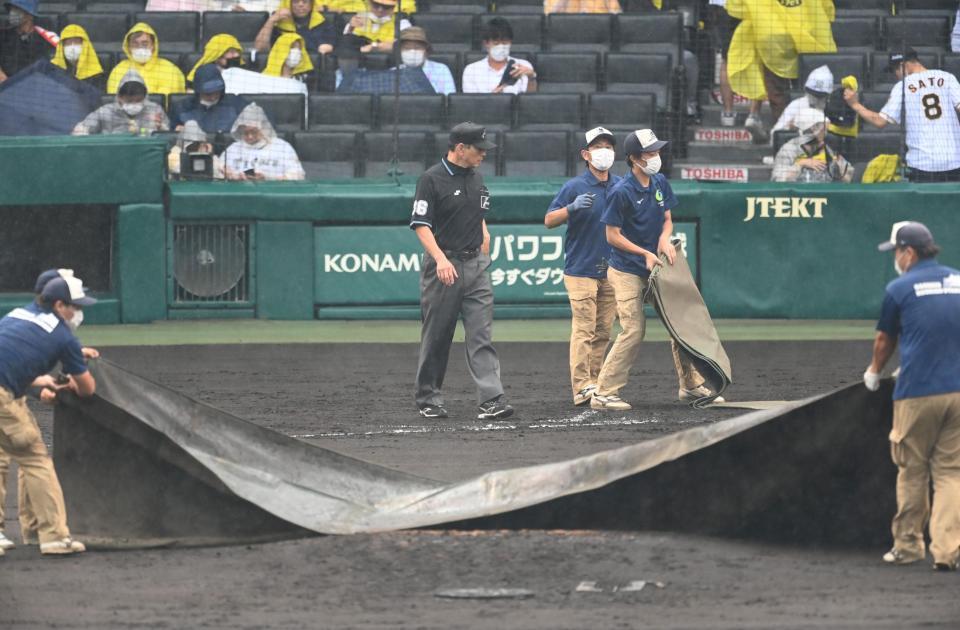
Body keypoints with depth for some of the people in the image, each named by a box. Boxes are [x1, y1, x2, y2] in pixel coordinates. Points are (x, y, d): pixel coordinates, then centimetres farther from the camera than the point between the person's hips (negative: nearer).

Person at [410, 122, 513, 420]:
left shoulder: (476, 178, 12)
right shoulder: (432, 179, -8)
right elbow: (421, 224, -13)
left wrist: (484, 234, 13)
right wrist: (440, 259, -23)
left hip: (476, 264, 5)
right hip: (444, 266, -5)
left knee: (482, 334, -5)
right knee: (436, 337, 4)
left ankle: (491, 399, -13)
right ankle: (428, 399, 17)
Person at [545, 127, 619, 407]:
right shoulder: (575, 187, -6)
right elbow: (549, 220, -9)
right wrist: (572, 208, -25)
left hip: (611, 269, 6)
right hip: (581, 269, -6)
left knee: (603, 331, 7)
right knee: (584, 329, -12)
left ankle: (595, 382, 12)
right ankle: (581, 387, -16)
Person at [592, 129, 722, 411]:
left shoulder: (660, 183, 3)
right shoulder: (622, 192, -18)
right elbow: (613, 235, -14)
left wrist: (664, 239, -9)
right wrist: (646, 253, -18)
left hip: (656, 268, 7)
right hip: (627, 272, -7)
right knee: (634, 330, -12)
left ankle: (691, 386, 21)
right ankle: (604, 393, -4)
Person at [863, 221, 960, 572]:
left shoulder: (899, 289, -1)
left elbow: (884, 340, 13)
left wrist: (874, 373, 34)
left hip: (916, 394, -3)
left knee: (911, 469, 9)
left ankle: (908, 544, 14)